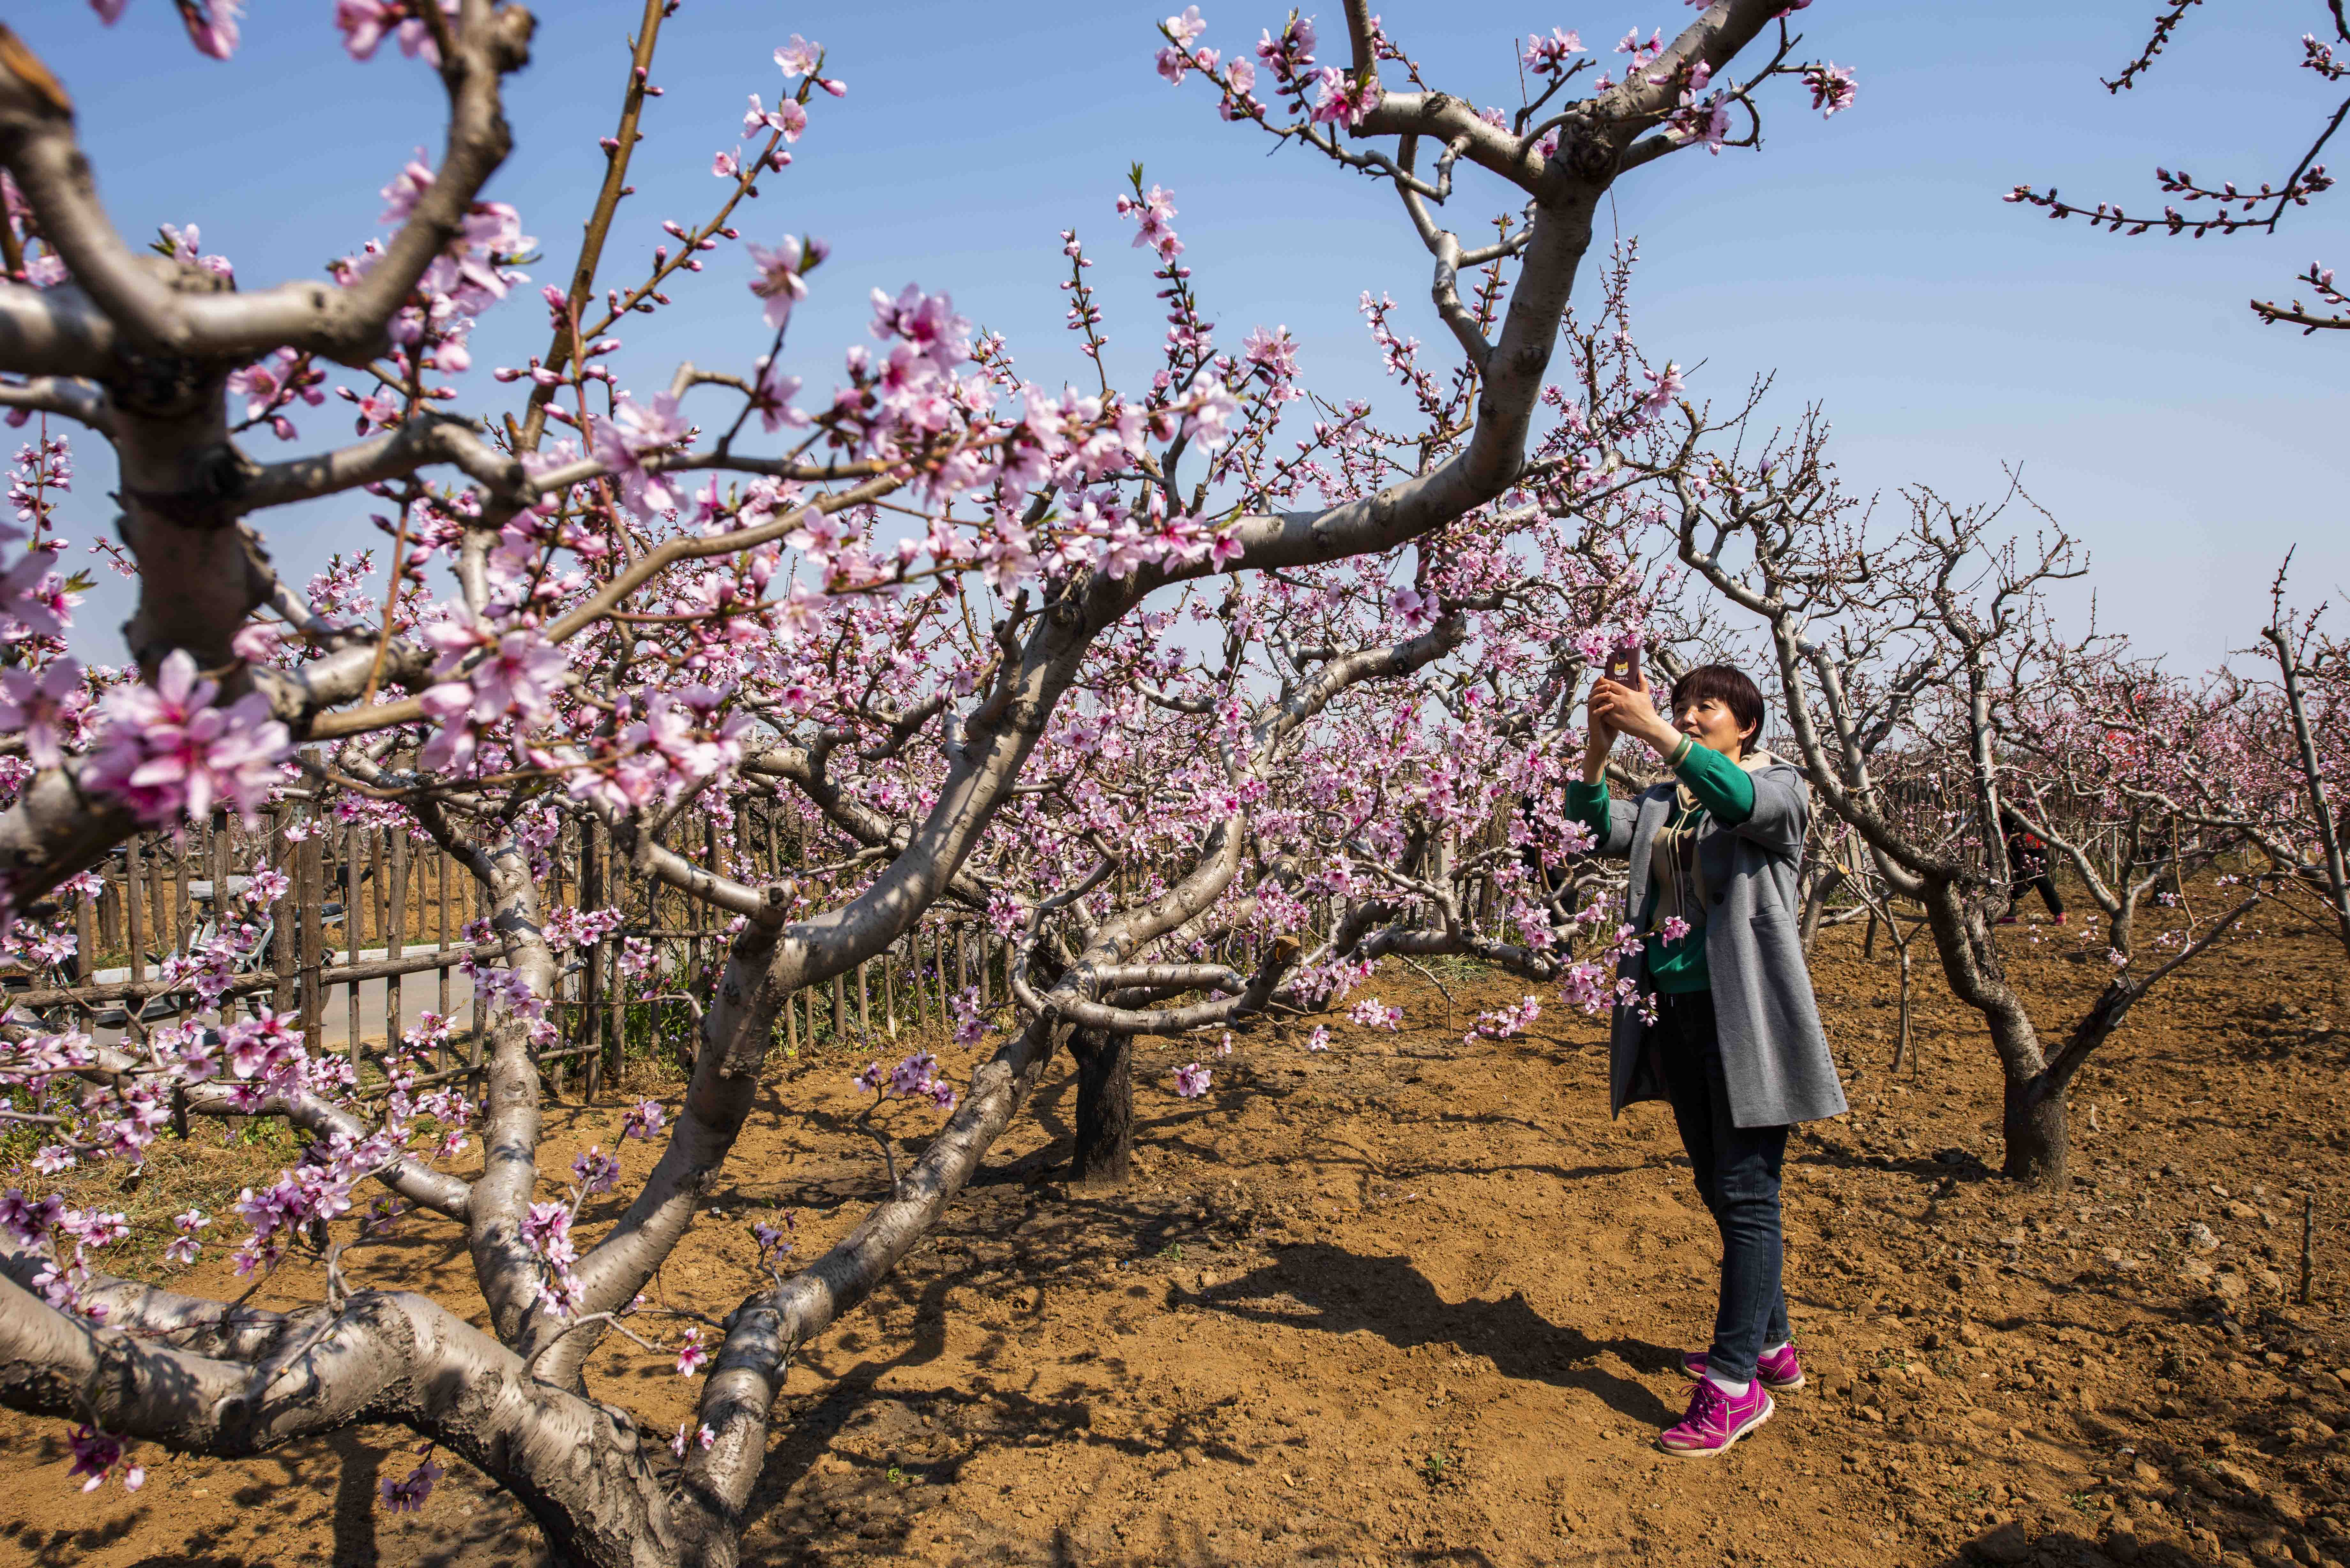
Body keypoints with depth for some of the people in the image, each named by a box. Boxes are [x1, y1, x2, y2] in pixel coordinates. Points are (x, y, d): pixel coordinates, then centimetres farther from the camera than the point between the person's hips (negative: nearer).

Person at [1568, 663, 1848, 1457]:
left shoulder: (1779, 784, -1)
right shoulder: (1664, 802, 14)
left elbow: (1741, 802, -25)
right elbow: (1597, 828, -2)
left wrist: (1656, 734, -34)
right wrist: (1597, 751, -18)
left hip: (1744, 1013, -6)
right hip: (1676, 1011, 7)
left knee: (1746, 1195, -5)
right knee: (1719, 1190, 15)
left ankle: (1735, 1383, 0)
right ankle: (1770, 1345, 31)